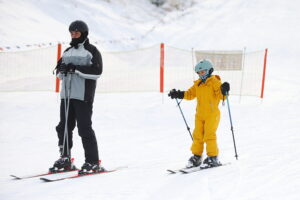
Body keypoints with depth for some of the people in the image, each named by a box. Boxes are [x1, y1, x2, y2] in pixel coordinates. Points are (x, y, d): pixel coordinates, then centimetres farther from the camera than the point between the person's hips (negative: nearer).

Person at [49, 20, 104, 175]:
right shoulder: (68, 51, 20)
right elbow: (59, 73, 19)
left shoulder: (91, 51, -1)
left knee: (84, 128, -7)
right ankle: (65, 159, 19)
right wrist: (61, 69, -5)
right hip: (66, 94, 7)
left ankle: (93, 162, 1)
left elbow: (96, 71, -13)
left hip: (83, 96, -7)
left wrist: (76, 68, -18)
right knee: (64, 127, 8)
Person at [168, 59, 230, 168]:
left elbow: (221, 95, -17)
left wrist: (224, 90, -39)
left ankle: (213, 157, 2)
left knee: (209, 135, -8)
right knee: (197, 135, 9)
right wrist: (179, 94, 11)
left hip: (212, 114, -6)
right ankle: (196, 156, 19)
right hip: (200, 114, 7)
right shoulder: (197, 84, 11)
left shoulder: (214, 82, -8)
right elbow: (190, 93, 20)